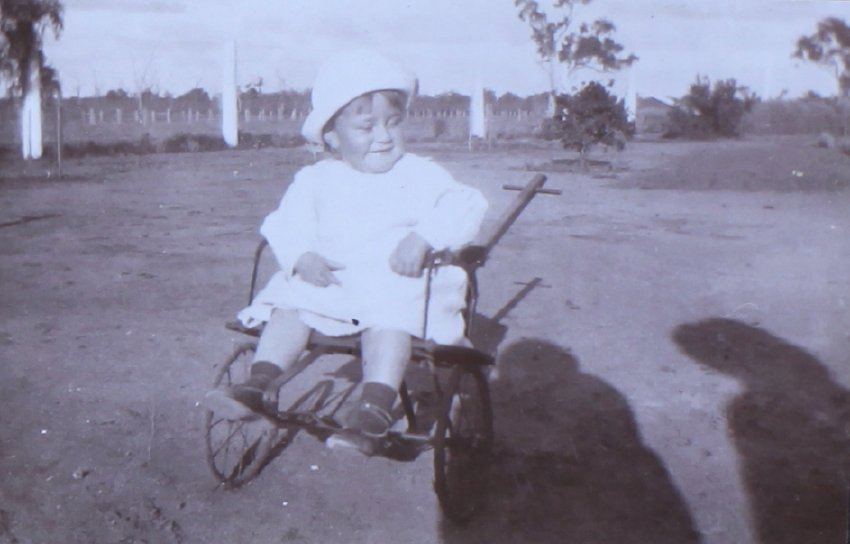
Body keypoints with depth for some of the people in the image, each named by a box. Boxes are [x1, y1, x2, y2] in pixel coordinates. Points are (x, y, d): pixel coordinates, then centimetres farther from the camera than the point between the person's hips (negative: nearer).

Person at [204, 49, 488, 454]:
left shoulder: (419, 174, 2)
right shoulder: (315, 180, 10)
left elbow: (465, 206, -9)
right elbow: (285, 223, 5)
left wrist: (424, 238, -26)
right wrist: (301, 257, -17)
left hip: (398, 283, -3)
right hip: (326, 282, 4)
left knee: (388, 318, -32)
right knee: (288, 307, -16)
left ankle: (375, 408, -35)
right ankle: (256, 386, -16)